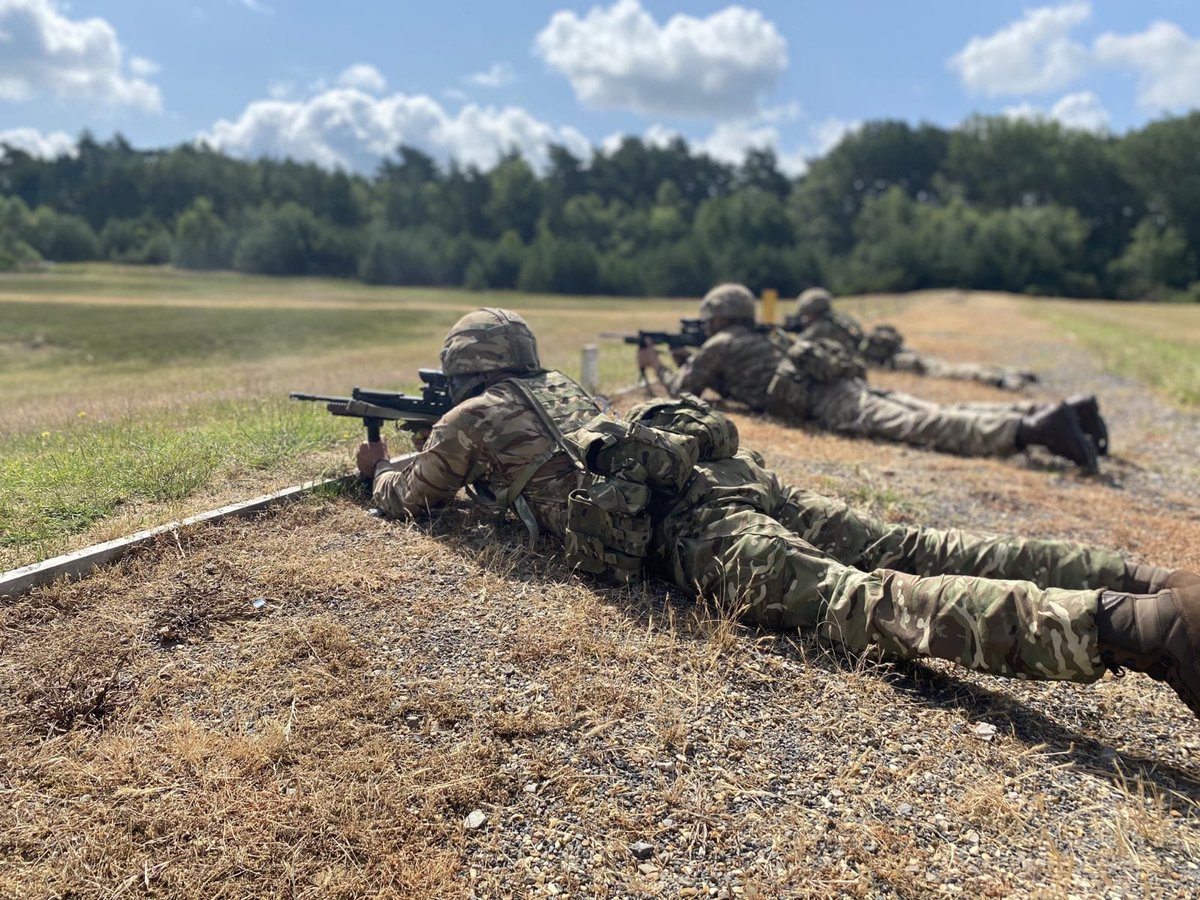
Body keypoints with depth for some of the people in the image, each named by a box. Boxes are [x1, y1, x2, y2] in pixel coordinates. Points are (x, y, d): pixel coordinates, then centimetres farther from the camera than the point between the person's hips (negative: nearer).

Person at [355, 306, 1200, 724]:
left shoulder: (472, 417, 17)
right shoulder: (556, 384, 37)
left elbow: (407, 498, 32)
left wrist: (380, 467, 54)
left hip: (686, 528, -7)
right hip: (732, 472, 7)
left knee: (865, 600, -23)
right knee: (917, 549, -1)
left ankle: (1121, 626, -39)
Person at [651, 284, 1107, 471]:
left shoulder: (720, 345, 14)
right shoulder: (759, 337, 37)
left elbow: (682, 389, 21)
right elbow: (736, 381, 57)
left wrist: (660, 367, 41)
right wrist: (690, 357, 58)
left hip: (826, 401, -7)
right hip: (850, 382, 8)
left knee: (924, 427, -25)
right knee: (940, 414, -4)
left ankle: (1029, 430, -42)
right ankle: (1062, 409, -13)